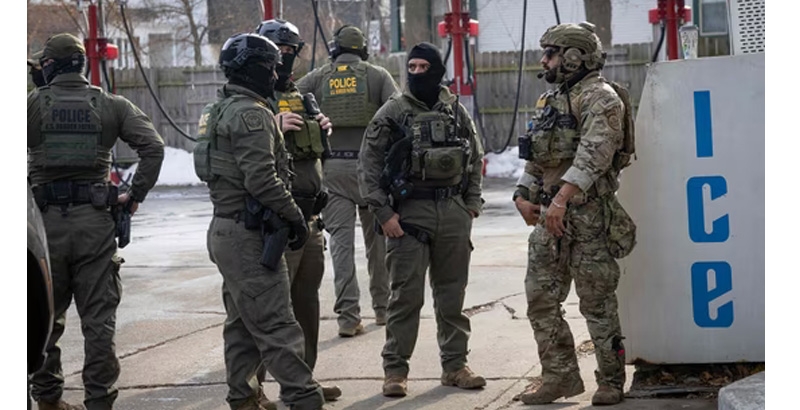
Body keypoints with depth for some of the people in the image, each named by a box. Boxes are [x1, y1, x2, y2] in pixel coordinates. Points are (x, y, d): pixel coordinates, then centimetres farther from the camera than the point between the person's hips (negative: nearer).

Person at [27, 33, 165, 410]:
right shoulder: (111, 105, 4)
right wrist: (136, 194, 1)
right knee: (99, 317, 4)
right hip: (96, 220, 1)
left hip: (45, 219, -1)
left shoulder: (33, 103, -1)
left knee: (45, 315, 13)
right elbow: (153, 146, -4)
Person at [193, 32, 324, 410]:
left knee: (243, 322, 15)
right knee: (275, 325, -11)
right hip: (250, 236, -10)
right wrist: (295, 216, -13)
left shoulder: (218, 111, 16)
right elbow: (262, 179, -23)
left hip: (226, 232, 10)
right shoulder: (251, 114, -15)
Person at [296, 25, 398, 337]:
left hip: (332, 166, 0)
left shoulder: (318, 78, 7)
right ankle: (383, 308, 22)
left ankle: (348, 314, -9)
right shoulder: (378, 76, 4)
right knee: (377, 238, 13)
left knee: (341, 239, -1)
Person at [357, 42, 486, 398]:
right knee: (406, 295, -3)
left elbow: (475, 157, 16)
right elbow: (369, 165, -5)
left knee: (453, 294, 9)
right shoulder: (392, 112, -3)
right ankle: (395, 370, 4)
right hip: (409, 212, -3)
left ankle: (455, 365, 19)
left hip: (453, 211, 3)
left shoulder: (456, 111, 7)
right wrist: (383, 213, -11)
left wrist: (472, 202, 8)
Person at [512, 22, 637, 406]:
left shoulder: (600, 97, -10)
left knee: (597, 304, -3)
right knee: (541, 299, 6)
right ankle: (560, 378, 13)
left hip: (587, 214, -9)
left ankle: (610, 382, 6)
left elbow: (594, 154, -23)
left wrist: (563, 196, -32)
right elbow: (535, 157, 26)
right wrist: (523, 195, 11)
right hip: (550, 214, 9)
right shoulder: (549, 101, 19)